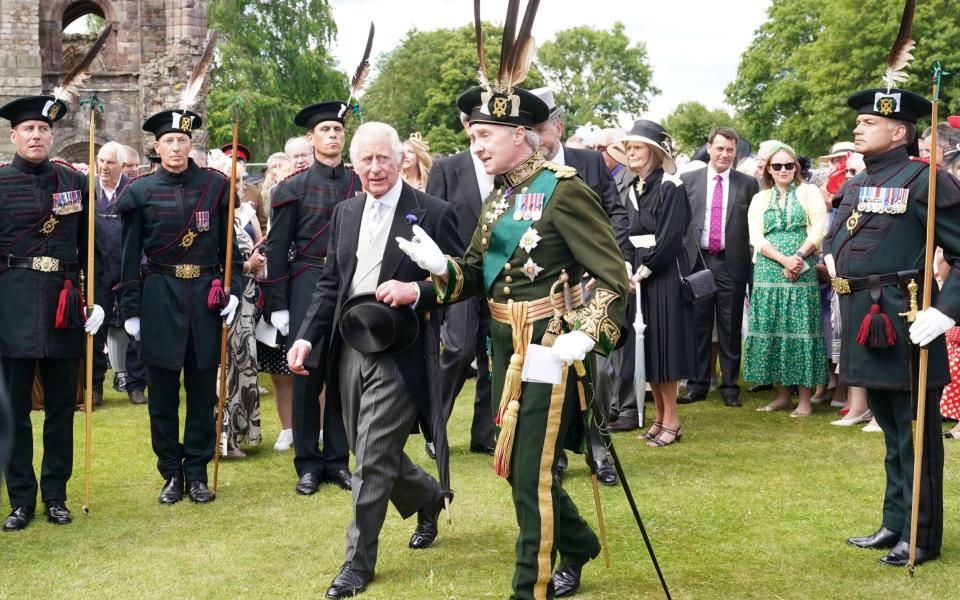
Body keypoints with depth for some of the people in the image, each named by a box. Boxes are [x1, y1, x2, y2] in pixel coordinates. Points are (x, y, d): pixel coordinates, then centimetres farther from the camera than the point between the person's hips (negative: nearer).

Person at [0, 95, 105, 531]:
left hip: (65, 304, 2)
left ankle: (56, 495, 19)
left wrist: (96, 298, 3)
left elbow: (89, 245, 11)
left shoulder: (74, 182, 8)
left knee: (61, 406, 8)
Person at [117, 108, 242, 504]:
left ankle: (197, 472, 17)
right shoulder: (140, 192, 2)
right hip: (159, 298, -1)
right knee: (162, 393, 4)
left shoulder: (215, 185, 4)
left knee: (203, 390, 6)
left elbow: (229, 245, 8)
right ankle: (172, 474, 16)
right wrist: (130, 309, 0)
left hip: (206, 296, 1)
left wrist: (232, 289, -2)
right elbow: (130, 256, 3)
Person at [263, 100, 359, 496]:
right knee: (306, 375, 1)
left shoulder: (360, 184, 7)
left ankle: (337, 460, 16)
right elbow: (276, 249, 0)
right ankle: (308, 464, 11)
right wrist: (277, 305, -5)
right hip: (307, 287, -2)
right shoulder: (292, 188, 1)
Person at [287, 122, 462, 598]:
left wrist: (417, 292, -22)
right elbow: (330, 284, 14)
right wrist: (306, 338, 4)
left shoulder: (433, 213, -6)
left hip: (397, 354, -6)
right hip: (350, 349, 6)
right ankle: (429, 499, 43)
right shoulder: (345, 214, 11)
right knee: (373, 455, 15)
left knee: (372, 460, -6)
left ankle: (359, 560, 9)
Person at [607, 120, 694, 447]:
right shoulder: (632, 189, 13)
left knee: (662, 342, -5)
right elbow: (625, 235, 14)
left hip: (663, 273, -7)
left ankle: (671, 419, 3)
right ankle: (660, 416, 16)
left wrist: (644, 271, -16)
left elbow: (670, 236, -16)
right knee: (645, 345, 8)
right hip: (637, 273, 7)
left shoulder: (669, 186, -9)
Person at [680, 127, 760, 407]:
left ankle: (730, 387, 12)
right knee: (698, 326, 5)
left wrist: (753, 265, -2)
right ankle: (697, 384, 14)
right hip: (697, 260, 1)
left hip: (732, 264, -1)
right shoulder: (688, 180, 6)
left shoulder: (748, 184, 5)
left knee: (730, 329, 4)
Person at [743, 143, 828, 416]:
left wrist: (798, 256, -14)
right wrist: (783, 260, -12)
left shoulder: (809, 192, 8)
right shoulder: (760, 199, 14)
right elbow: (756, 237, 2)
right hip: (768, 272, 3)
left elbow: (819, 228, -3)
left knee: (801, 330, -5)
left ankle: (805, 399, -1)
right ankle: (782, 394, 13)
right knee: (771, 330, 3)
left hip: (802, 272, -3)